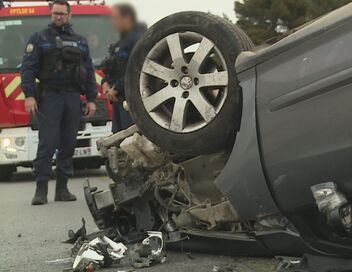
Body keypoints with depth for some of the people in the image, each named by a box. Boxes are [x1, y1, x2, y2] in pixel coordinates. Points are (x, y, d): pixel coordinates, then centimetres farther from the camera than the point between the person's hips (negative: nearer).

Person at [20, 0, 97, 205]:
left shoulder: (80, 42, 17)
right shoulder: (39, 39, 6)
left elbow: (89, 72, 17)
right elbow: (28, 69, -2)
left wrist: (91, 99, 8)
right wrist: (29, 95, -14)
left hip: (73, 99, 4)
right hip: (50, 97, -4)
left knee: (68, 144, 4)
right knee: (47, 144, -9)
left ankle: (62, 188, 10)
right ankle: (41, 190, -8)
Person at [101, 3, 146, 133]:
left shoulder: (138, 40, -12)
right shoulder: (123, 41, 21)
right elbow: (111, 69, 25)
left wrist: (116, 88, -18)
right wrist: (106, 83, 5)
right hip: (118, 99, 10)